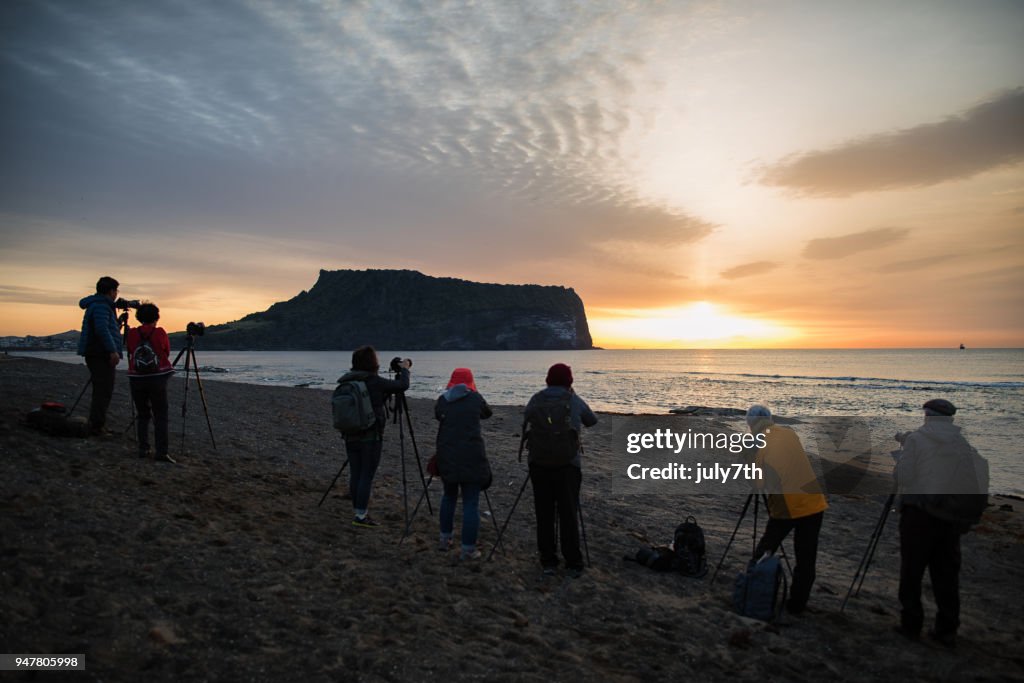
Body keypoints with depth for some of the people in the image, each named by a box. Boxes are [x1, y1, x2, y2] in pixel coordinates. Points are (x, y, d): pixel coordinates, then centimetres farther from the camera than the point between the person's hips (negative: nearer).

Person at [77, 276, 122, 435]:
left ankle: (95, 425, 20)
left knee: (101, 391, 15)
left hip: (97, 355, 11)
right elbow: (102, 329, -25)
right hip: (102, 355, -11)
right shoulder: (101, 306, -12)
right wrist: (113, 350, -26)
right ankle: (97, 426, -9)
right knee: (104, 391, -9)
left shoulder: (95, 304, 20)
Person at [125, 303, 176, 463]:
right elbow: (167, 352, 7)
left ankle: (143, 449, 10)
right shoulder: (160, 333, -5)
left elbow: (130, 352, 12)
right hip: (157, 379, -3)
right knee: (160, 416, -1)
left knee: (142, 415, 13)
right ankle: (162, 451, -8)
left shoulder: (131, 334, 1)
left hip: (136, 379, 3)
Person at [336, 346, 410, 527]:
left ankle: (358, 512, 21)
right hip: (371, 437, -7)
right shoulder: (374, 382, -14)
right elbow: (403, 385, -7)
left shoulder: (348, 382, 7)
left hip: (351, 436, 7)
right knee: (367, 476, 0)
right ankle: (361, 516, 4)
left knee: (355, 474, 12)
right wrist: (404, 369, 10)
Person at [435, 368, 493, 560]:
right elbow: (487, 413, 18)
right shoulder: (475, 398, 1)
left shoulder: (442, 400, 4)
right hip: (472, 457, -3)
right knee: (471, 503, 2)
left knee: (449, 495, 23)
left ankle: (445, 539, 30)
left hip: (447, 456, 3)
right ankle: (468, 550, 2)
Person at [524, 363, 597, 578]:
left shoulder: (535, 400, 6)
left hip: (538, 464, 1)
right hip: (568, 465, -1)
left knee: (544, 514, 9)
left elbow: (526, 423, 14)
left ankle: (547, 562, 15)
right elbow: (592, 421, 19)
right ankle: (574, 564, 13)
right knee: (568, 514, 6)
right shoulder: (574, 401, 3)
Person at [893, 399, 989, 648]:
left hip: (920, 510, -4)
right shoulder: (966, 442, 7)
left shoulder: (916, 439, -6)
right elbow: (981, 476, 6)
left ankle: (911, 625, 9)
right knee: (947, 572, 11)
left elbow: (903, 476, -10)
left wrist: (899, 456, 9)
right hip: (953, 515, 4)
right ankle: (947, 630, 15)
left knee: (911, 570, 5)